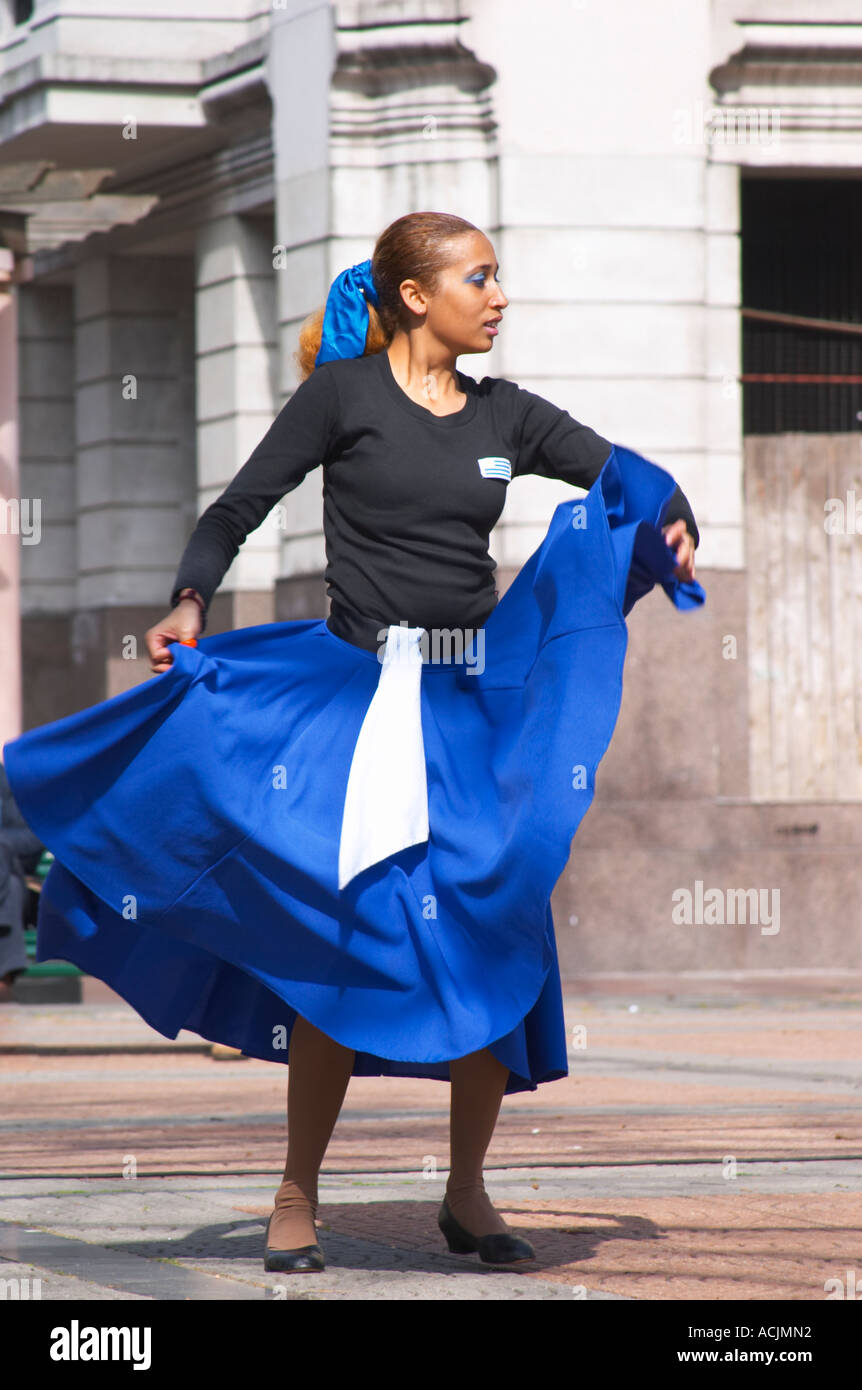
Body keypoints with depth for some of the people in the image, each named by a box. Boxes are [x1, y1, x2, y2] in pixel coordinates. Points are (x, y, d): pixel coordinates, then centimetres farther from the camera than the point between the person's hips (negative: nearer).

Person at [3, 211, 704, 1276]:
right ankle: (297, 1198, 4)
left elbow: (626, 476, 14)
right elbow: (241, 505, -2)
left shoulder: (505, 416, 10)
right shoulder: (345, 393, -2)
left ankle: (468, 1196, 14)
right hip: (358, 692, -4)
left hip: (475, 698, 5)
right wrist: (190, 602, -16)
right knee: (347, 938, -8)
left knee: (494, 938, 1)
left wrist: (673, 527, -7)